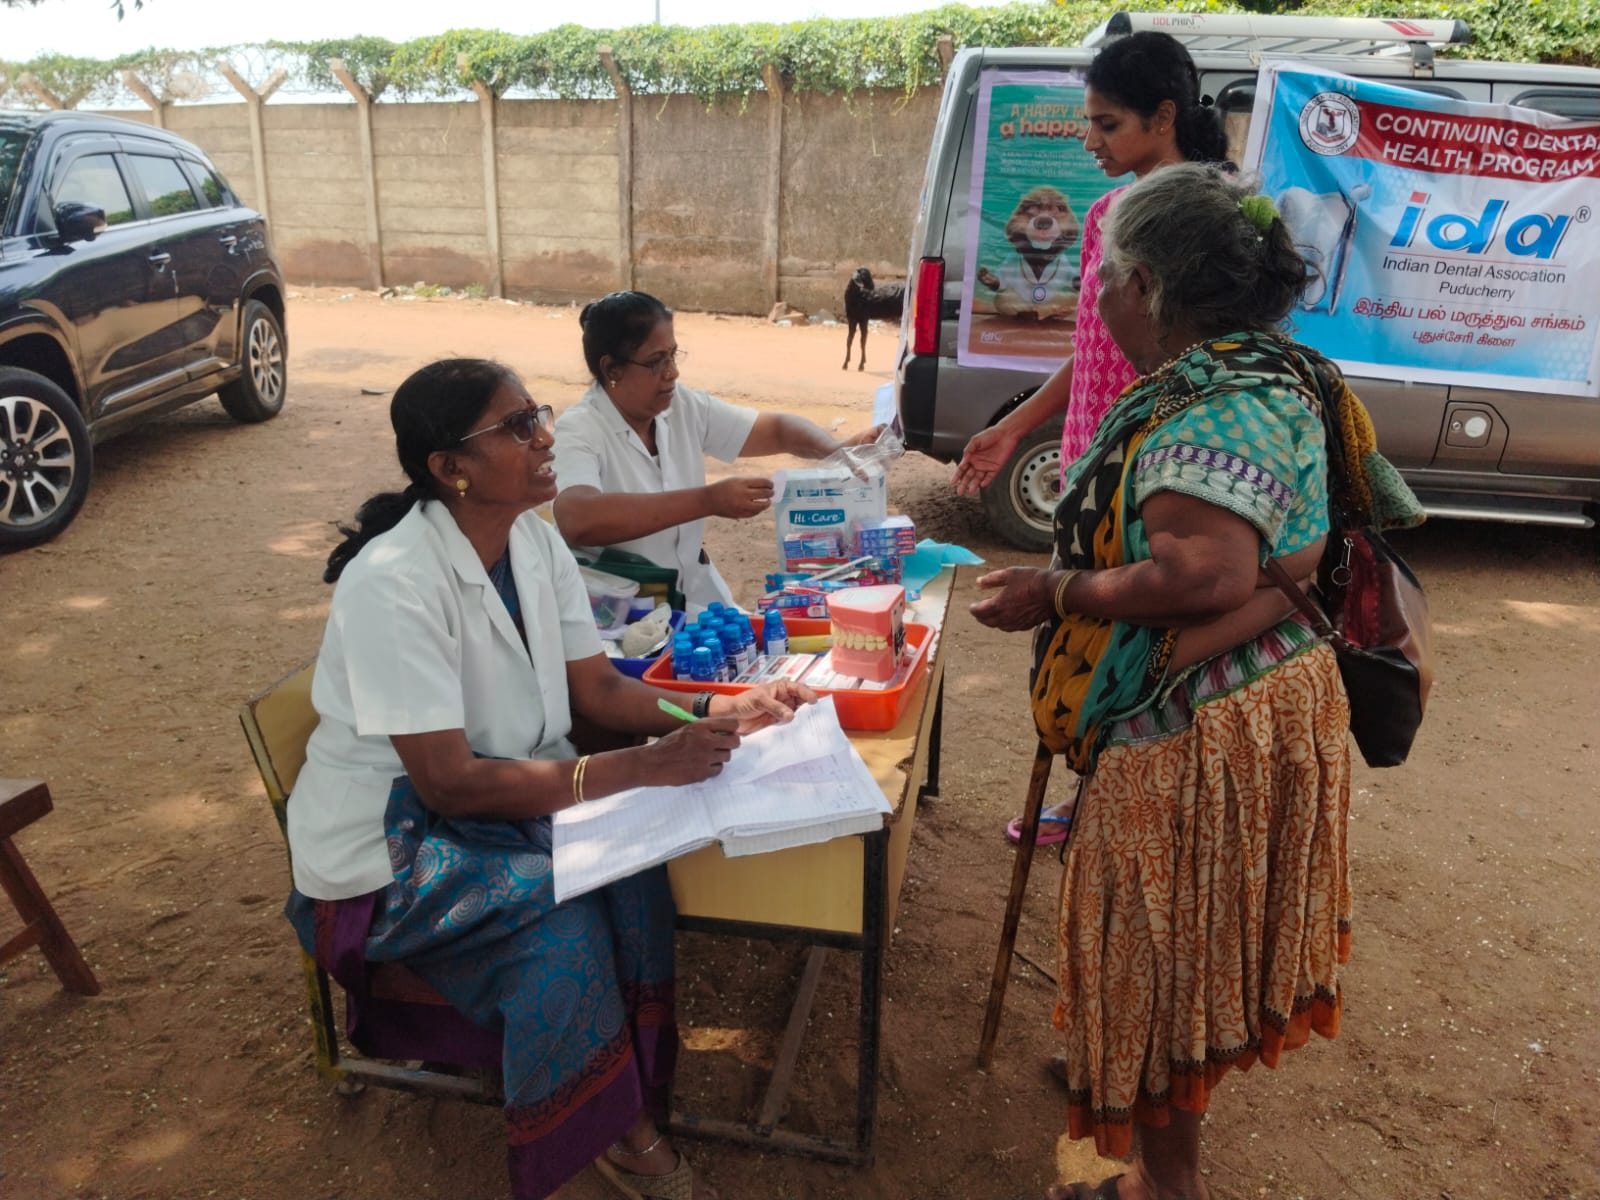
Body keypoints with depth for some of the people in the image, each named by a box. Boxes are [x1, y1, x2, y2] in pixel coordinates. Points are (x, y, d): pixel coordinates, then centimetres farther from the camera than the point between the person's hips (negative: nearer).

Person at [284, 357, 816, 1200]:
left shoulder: (535, 542, -4)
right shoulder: (393, 583, -28)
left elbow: (598, 690, 0)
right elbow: (448, 782, -30)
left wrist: (723, 710, -16)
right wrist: (639, 768, -35)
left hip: (496, 797, 6)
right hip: (387, 845, -6)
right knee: (560, 921, -27)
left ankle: (632, 1108, -4)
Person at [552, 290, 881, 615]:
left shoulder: (684, 406, 1)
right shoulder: (579, 431, -16)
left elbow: (777, 429, 8)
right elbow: (577, 521, -34)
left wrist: (839, 451, -14)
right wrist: (708, 500, -35)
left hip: (699, 600, 6)